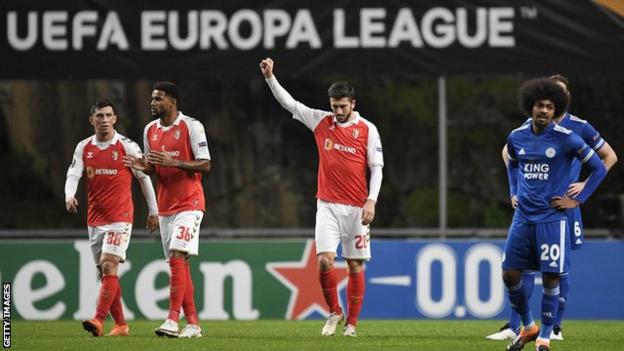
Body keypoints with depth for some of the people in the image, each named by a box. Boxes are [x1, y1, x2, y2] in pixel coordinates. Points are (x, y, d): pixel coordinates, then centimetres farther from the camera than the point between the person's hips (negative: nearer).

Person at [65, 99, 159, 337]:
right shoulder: (84, 148, 7)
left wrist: (153, 211, 7)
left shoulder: (127, 146, -4)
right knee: (105, 272, 7)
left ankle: (99, 320, -25)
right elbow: (73, 175, -1)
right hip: (95, 218, 5)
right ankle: (120, 324, 15)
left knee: (109, 266, -18)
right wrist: (69, 196, -23)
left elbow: (144, 177, 4)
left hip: (120, 217, -5)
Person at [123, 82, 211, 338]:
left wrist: (174, 162, -22)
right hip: (165, 206, 7)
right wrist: (141, 166, -4)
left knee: (177, 257, -18)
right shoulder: (150, 130, 11)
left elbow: (205, 165, -10)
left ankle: (173, 319, -23)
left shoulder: (191, 126, -8)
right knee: (178, 263, 5)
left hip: (189, 203, -7)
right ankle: (193, 323, 9)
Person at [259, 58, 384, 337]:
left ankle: (352, 322, 10)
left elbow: (376, 167, -1)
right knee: (324, 260, -11)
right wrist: (269, 77, -6)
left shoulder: (367, 130, -2)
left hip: (356, 207, -1)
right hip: (328, 205, 1)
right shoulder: (321, 121, 5)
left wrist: (371, 201, -11)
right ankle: (334, 312, 9)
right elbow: (289, 103, 5)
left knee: (355, 265, 2)